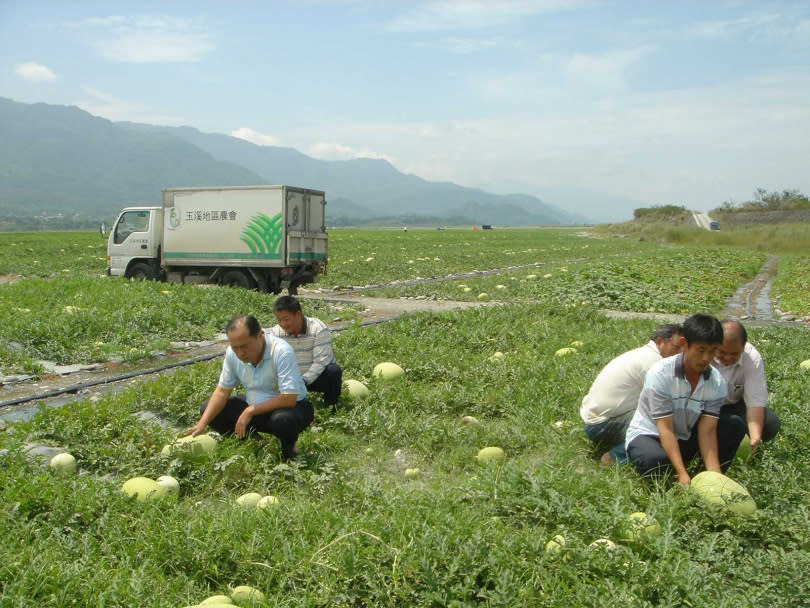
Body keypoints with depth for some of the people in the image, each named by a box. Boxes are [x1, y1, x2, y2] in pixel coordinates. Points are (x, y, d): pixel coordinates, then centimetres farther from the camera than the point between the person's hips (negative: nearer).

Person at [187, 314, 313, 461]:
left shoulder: (281, 351, -28)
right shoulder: (232, 353, -10)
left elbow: (289, 399, -31)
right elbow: (222, 391, -2)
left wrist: (250, 411, -26)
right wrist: (202, 423, -14)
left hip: (291, 406, -6)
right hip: (253, 406, 6)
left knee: (283, 419, -40)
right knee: (207, 409, -5)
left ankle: (290, 445, -4)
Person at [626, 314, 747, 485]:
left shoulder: (717, 382, -10)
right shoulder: (660, 374, -25)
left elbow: (707, 431, -14)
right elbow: (665, 428, -26)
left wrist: (714, 474, -28)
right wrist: (682, 474, -35)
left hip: (685, 438, 5)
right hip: (648, 434, -5)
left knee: (735, 426, -14)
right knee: (655, 460, -39)